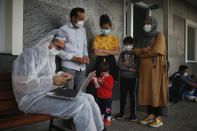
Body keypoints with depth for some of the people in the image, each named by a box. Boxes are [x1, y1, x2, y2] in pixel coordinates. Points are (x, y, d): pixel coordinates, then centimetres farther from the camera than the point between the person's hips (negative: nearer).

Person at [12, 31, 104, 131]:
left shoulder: (50, 56, 16)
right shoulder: (30, 55, -12)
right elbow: (23, 85, -22)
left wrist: (59, 75, 7)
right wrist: (52, 81, -21)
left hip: (49, 93, 9)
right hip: (33, 99, -9)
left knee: (88, 98, -4)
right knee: (80, 104, -25)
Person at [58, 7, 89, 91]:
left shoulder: (83, 29, 15)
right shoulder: (64, 29, -4)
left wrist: (86, 55, 4)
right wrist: (75, 58, -13)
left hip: (82, 67, 5)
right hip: (69, 66, -5)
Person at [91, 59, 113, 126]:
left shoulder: (110, 78, -10)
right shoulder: (100, 77, 9)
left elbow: (110, 86, -23)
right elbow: (97, 86, 19)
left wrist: (102, 82, -28)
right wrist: (94, 81, -1)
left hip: (107, 97, -6)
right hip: (100, 97, 6)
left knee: (107, 109, 2)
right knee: (101, 108, 16)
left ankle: (108, 119, 17)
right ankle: (102, 118, 31)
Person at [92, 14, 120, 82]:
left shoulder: (114, 38, 6)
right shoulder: (97, 38, 0)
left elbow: (117, 52, -6)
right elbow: (96, 53, -12)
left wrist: (104, 51, -13)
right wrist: (110, 52, -9)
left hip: (111, 62, 2)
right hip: (100, 62, -1)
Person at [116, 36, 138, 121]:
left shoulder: (135, 54, 6)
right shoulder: (122, 54, 8)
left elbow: (136, 65, -8)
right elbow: (119, 65, -6)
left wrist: (126, 64, -10)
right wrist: (130, 69, -10)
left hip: (133, 78, -1)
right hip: (123, 77, 1)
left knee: (132, 95, 1)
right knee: (123, 95, 6)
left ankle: (133, 115, 10)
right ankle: (121, 113, 18)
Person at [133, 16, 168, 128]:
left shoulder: (159, 36, 1)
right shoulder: (144, 38, 19)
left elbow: (156, 51, -13)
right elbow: (136, 51, 8)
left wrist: (142, 53, -2)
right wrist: (147, 49, -9)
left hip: (156, 68, -6)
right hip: (145, 69, 6)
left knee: (156, 91, -4)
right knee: (146, 91, 5)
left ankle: (158, 118, 4)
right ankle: (150, 115, 15)